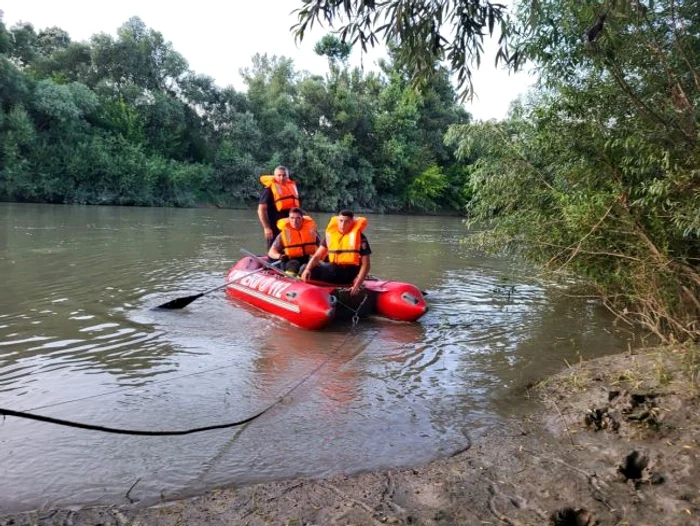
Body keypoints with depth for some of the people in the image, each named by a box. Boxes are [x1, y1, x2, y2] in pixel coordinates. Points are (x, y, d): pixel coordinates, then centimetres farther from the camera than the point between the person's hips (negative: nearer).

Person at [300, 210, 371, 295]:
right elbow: (317, 256, 5)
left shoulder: (359, 237, -7)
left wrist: (357, 285, -19)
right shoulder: (331, 233, 5)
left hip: (350, 273, -5)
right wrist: (307, 269, -15)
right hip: (333, 269, 5)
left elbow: (365, 265, -9)